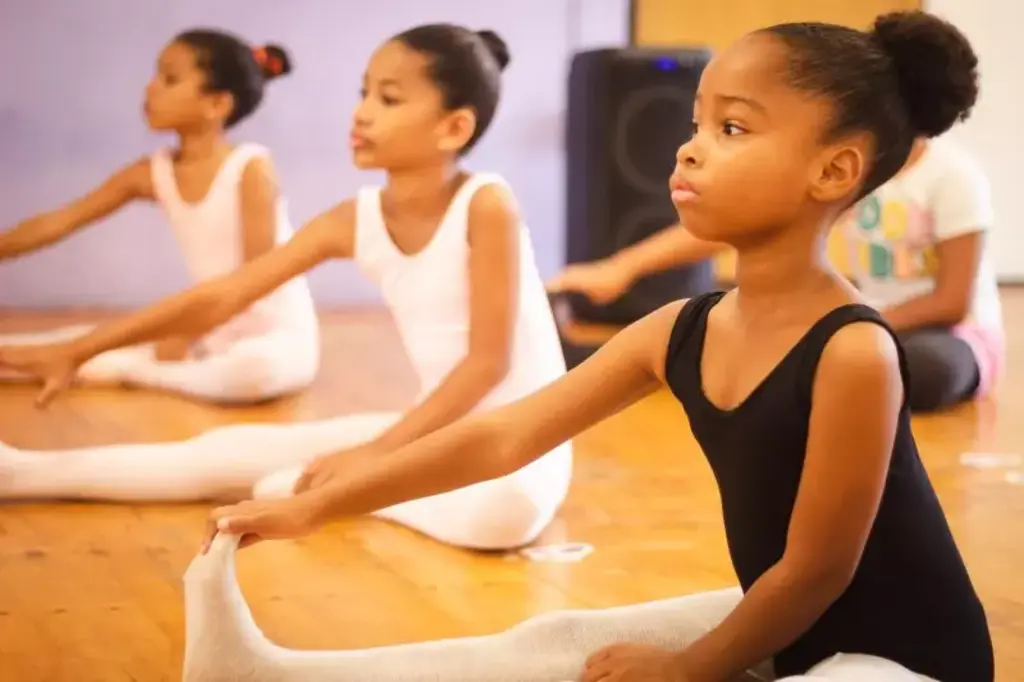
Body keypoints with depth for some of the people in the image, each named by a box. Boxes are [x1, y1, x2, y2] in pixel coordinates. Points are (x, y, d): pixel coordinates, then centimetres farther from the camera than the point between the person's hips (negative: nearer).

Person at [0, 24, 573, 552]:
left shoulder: (486, 204, -19)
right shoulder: (354, 220, -3)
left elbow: (488, 360, -20)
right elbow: (222, 296, -2)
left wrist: (374, 454, -22)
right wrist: (77, 352, -5)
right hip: (434, 425, 5)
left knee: (507, 509, -41)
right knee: (230, 451, -1)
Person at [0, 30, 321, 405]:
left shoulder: (250, 167, -17)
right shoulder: (153, 173, 0)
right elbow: (58, 222, 3)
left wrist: (188, 334, -19)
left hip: (278, 332, -5)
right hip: (209, 330, 5)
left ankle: (126, 368, -22)